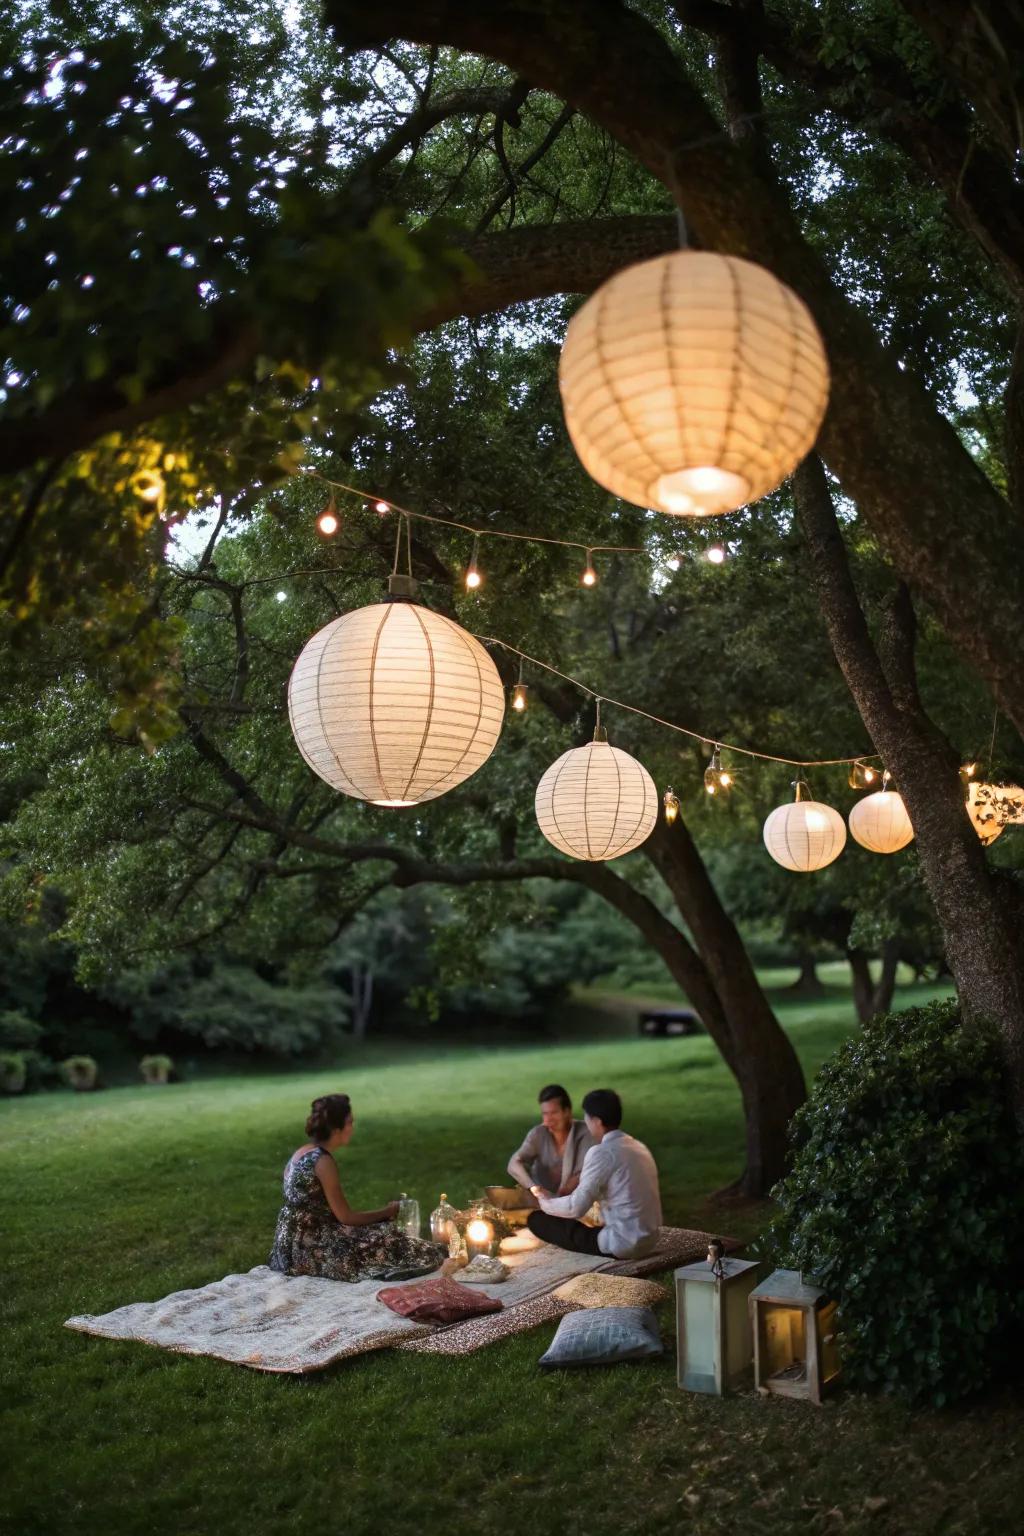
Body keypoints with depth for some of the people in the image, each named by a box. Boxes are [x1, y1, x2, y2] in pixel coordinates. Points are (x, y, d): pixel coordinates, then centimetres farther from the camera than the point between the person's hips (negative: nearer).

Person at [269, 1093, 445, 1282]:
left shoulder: (303, 1153, 9)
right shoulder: (323, 1161, -18)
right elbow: (346, 1217, -14)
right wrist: (388, 1211, 0)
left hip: (294, 1241, 9)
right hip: (308, 1247, -9)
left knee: (376, 1232, 18)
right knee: (386, 1241, -5)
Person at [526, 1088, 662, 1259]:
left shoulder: (602, 1152, -15)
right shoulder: (638, 1146, 10)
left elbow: (576, 1207, -18)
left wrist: (545, 1201, 2)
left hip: (622, 1246, -9)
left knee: (537, 1219, -1)